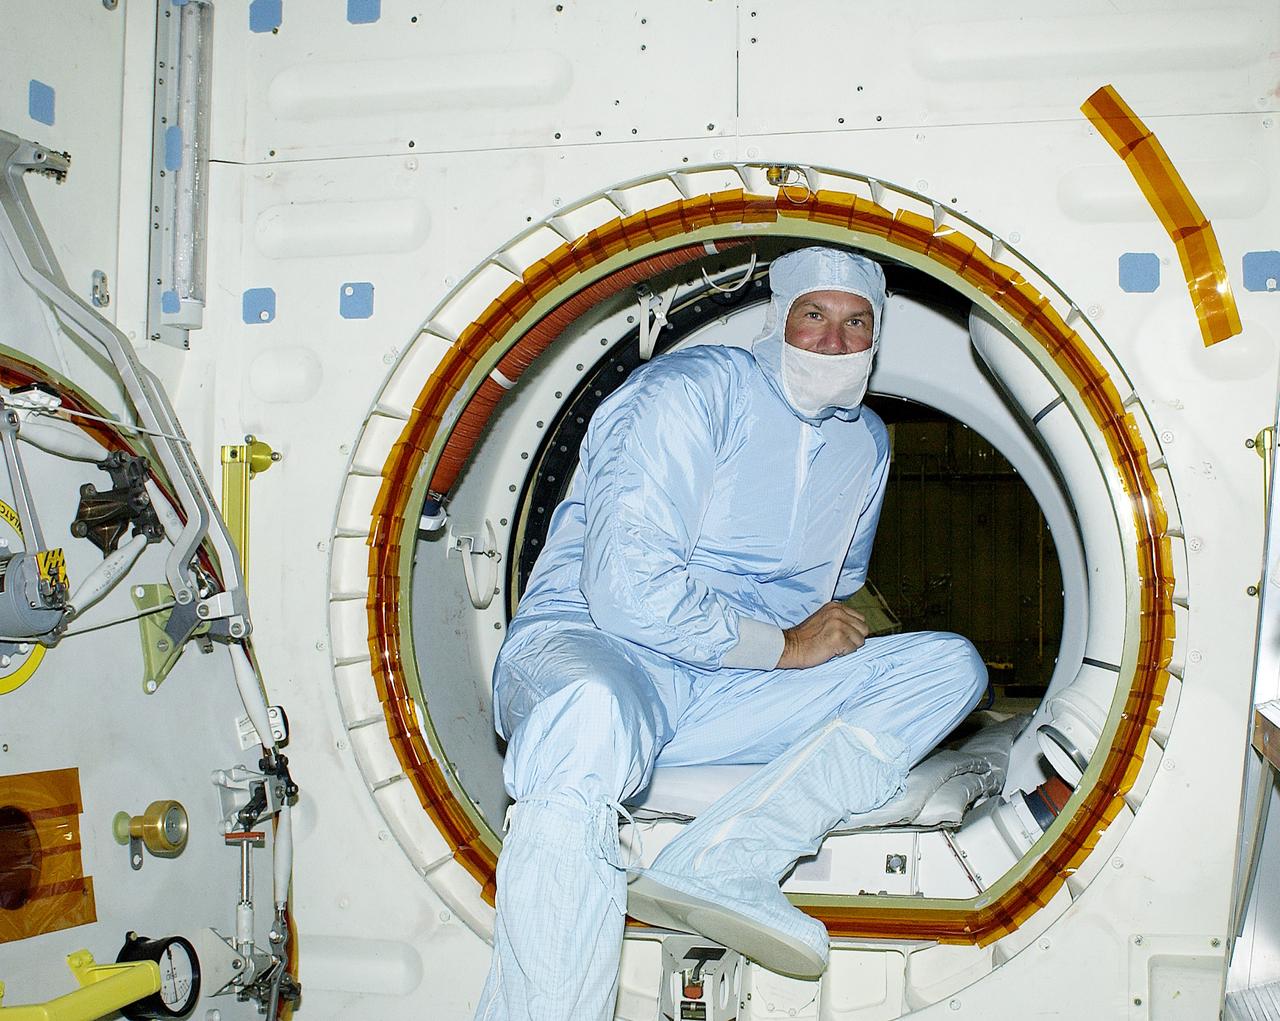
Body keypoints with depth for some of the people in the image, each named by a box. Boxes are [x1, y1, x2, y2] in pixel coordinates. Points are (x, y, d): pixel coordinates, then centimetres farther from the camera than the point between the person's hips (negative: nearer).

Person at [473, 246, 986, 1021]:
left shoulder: (867, 442, 13)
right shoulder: (690, 393, -11)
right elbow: (627, 589, -22)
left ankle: (716, 868, -28)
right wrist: (786, 646, -12)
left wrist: (839, 632, 7)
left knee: (951, 666, -8)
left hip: (727, 697, 7)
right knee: (592, 718, -44)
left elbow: (840, 586, 31)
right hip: (587, 648, -7)